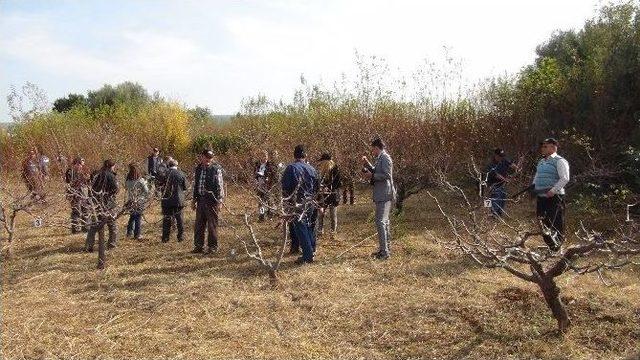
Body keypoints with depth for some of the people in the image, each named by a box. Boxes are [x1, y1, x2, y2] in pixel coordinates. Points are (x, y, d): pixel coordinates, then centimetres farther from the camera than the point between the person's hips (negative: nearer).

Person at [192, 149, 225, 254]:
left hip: (212, 200, -7)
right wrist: (194, 199, 19)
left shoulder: (216, 169, -8)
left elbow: (220, 185, -10)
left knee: (212, 225, 0)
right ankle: (199, 245, 22)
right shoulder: (199, 168, 12)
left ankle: (212, 246, 10)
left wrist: (219, 201, -15)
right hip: (201, 199, 7)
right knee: (199, 224, 11)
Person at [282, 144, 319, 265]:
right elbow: (316, 187, 13)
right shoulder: (311, 169, 6)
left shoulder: (291, 168, -11)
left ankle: (307, 256, -2)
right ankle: (311, 251, 25)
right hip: (310, 204, 5)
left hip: (297, 204, -5)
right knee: (309, 227, 17)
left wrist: (286, 201, 4)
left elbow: (285, 187, -10)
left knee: (300, 229, -1)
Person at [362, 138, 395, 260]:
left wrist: (371, 175, -13)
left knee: (380, 222, -12)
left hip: (384, 195, -11)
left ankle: (384, 251, -10)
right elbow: (376, 172, 26)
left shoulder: (385, 158, -12)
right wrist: (367, 164, 16)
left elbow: (386, 175, -21)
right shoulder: (380, 159, 18)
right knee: (384, 222, 16)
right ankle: (386, 249, 26)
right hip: (381, 195, 11)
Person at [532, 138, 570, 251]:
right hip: (541, 197, 8)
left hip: (554, 197, -8)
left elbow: (565, 179, -14)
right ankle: (550, 245, 22)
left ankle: (557, 247, 5)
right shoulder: (541, 162, 18)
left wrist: (553, 190, -22)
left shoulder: (559, 161, -6)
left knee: (555, 224, -5)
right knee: (542, 224, 10)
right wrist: (533, 186, 9)